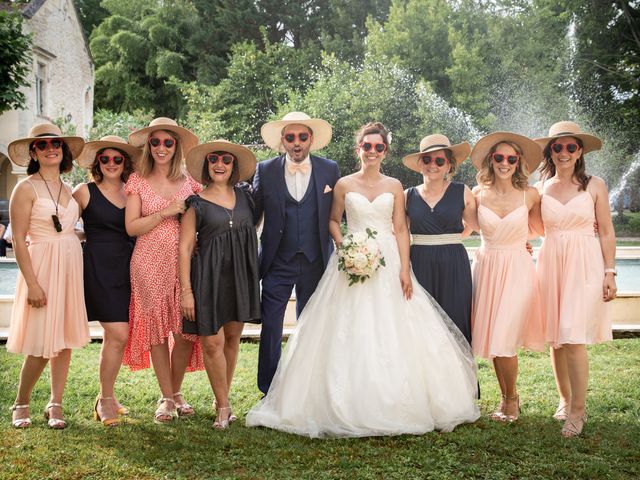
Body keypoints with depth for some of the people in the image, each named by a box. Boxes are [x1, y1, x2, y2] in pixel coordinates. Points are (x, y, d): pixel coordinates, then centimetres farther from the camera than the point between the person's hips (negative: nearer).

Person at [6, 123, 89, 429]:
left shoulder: (69, 190, 12)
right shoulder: (26, 188, -6)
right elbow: (19, 241, -10)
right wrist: (32, 283, -16)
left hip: (71, 264, 6)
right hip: (43, 266, -6)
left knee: (65, 338, 6)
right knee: (42, 343, -6)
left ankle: (55, 405, 15)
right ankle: (21, 404, 14)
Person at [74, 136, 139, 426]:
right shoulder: (85, 192, 0)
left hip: (126, 268, 4)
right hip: (98, 268, -4)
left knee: (114, 336, 8)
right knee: (118, 334, -11)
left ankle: (106, 398, 22)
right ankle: (105, 400, 5)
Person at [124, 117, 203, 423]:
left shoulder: (189, 182, 10)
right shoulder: (138, 181, 4)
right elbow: (131, 227, -2)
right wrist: (165, 213, -11)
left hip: (184, 260, 2)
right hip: (150, 262, -2)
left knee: (187, 329, -1)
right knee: (157, 329, 2)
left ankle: (176, 392, 19)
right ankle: (166, 398, 13)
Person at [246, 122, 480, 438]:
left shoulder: (394, 186, 6)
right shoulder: (344, 185, 5)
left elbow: (401, 229, 3)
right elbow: (333, 220, 12)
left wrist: (404, 269, -6)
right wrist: (342, 245, -7)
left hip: (388, 263, 1)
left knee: (391, 334, -2)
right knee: (349, 333, -3)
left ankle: (393, 405, 10)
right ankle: (349, 407, 4)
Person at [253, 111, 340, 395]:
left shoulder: (330, 170, 0)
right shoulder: (266, 170, -1)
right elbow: (253, 215, 5)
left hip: (315, 262, 1)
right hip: (277, 262, -1)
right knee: (271, 326, -1)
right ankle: (269, 390, 12)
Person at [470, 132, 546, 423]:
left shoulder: (530, 195, -3)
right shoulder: (478, 194, 0)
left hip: (517, 270, -2)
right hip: (486, 268, 2)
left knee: (504, 341, -8)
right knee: (492, 340, 6)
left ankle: (511, 399, 15)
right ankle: (506, 397, 25)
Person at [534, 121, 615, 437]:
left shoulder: (595, 186, 2)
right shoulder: (540, 189, 8)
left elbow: (606, 232, 2)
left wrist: (610, 272, -3)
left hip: (584, 264, -3)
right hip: (550, 263, 3)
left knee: (573, 338, -10)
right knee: (555, 338, 6)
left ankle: (578, 409, 0)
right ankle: (565, 400, 23)